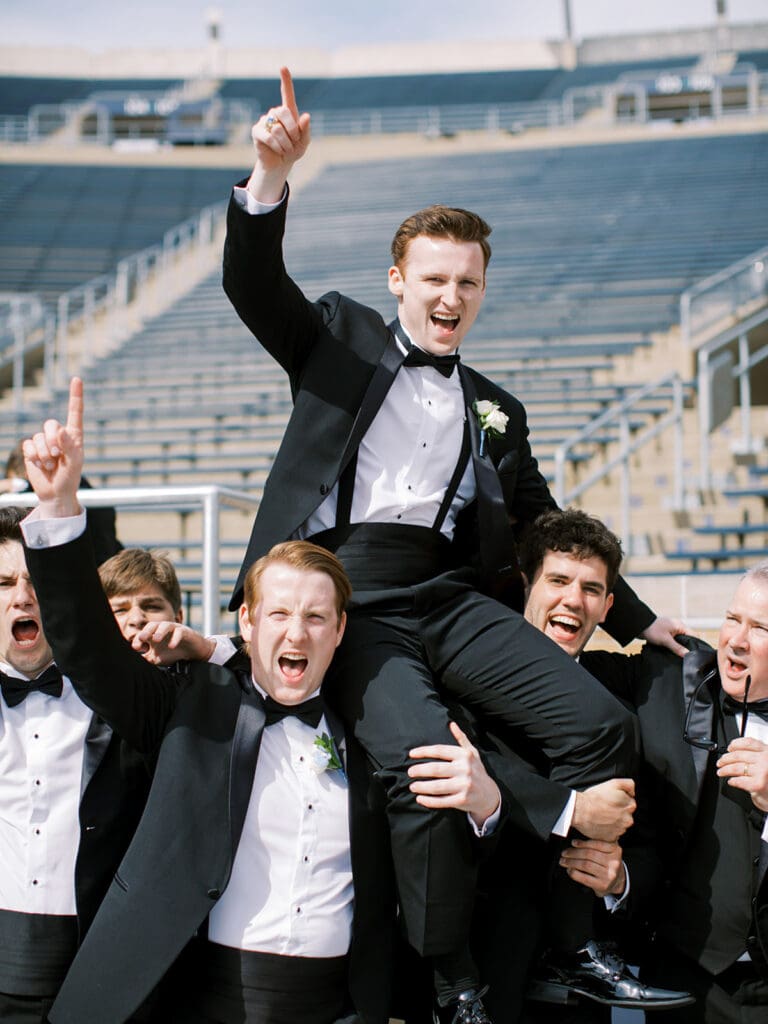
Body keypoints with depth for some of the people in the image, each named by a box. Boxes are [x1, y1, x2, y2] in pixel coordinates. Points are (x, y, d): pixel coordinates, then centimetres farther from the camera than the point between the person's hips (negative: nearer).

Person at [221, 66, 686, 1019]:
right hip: (352, 599, -4)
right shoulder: (341, 338, 16)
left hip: (455, 597, 4)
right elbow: (252, 285, -1)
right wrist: (269, 179, -19)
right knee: (421, 757, -30)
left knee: (601, 724, -16)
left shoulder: (495, 412, 25)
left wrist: (637, 619, 25)